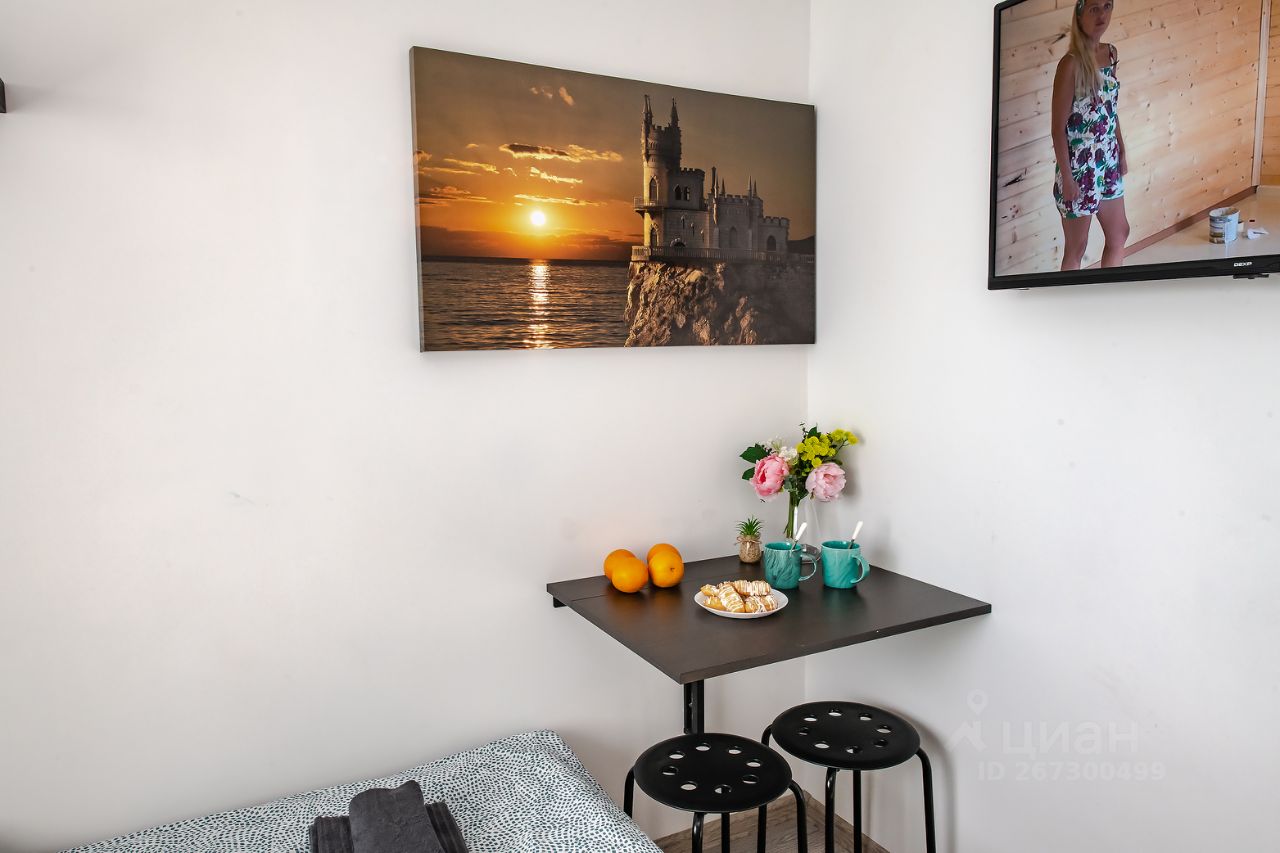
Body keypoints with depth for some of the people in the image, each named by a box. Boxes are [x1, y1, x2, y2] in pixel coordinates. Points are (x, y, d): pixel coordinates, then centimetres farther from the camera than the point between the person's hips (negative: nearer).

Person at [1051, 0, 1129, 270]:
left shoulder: (1110, 53, 5)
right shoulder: (1071, 63, -18)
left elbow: (1111, 111, 15)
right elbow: (1058, 127, -18)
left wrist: (1121, 153, 16)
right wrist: (1067, 178, -19)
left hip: (1107, 162, 8)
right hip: (1079, 166, -8)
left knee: (1120, 234, 19)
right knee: (1076, 248, 4)